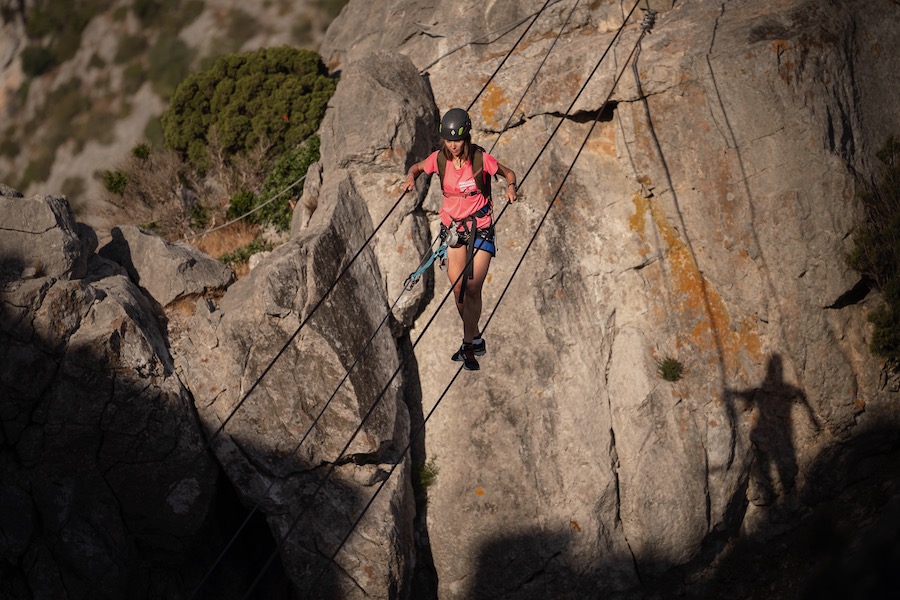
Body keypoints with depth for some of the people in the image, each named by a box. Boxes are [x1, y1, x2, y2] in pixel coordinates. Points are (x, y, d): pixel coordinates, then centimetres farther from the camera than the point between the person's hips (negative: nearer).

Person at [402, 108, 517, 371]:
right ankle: (475, 339, 24)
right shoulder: (439, 158, -7)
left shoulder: (480, 159, -15)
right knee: (458, 290, 4)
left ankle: (468, 347, 0)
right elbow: (418, 167, 13)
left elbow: (508, 173, 0)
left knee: (472, 288, -9)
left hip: (480, 227, -3)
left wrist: (510, 186, -22)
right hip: (452, 226, 3)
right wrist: (411, 177, -10)